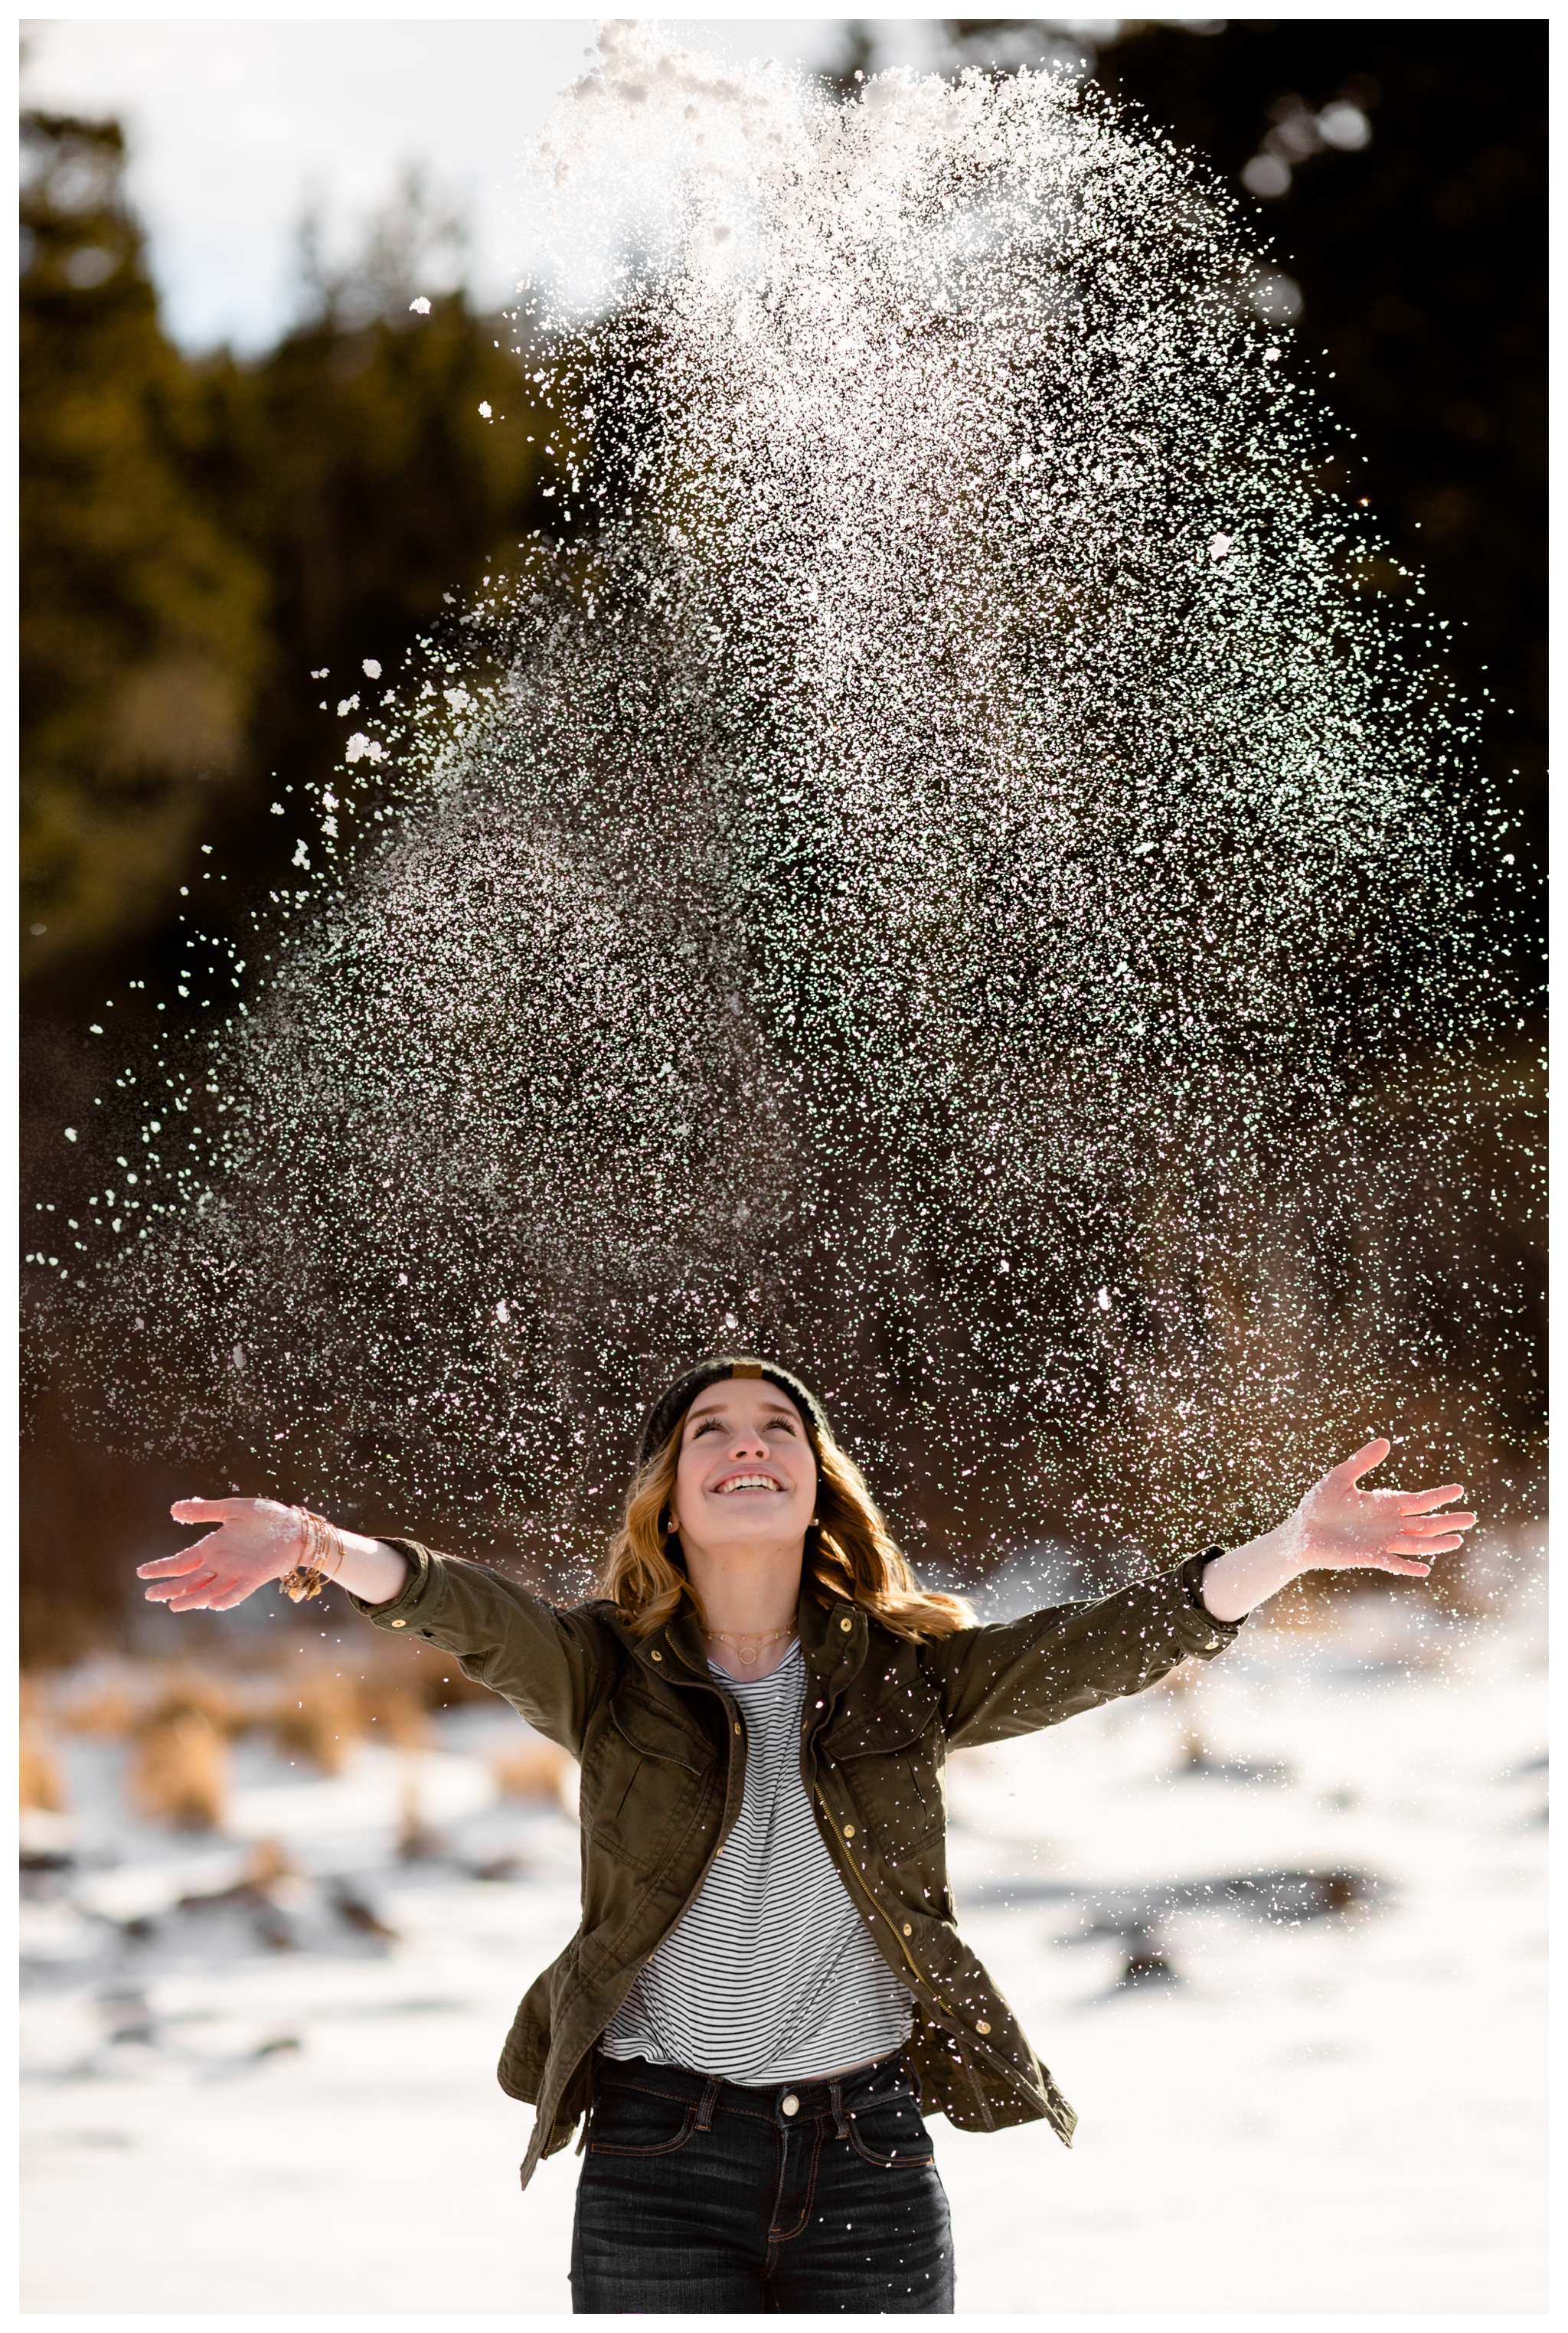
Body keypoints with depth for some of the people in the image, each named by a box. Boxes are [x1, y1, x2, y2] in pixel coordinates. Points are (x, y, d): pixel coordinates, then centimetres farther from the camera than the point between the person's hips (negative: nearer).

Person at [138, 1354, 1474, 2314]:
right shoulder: (610, 1676, 2)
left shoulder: (907, 1677, 6)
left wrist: (1291, 1551, -24)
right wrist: (325, 1551, -41)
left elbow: (1113, 1644, -6)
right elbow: (474, 1616, -19)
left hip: (869, 2160, 1)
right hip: (660, 2173, -1)